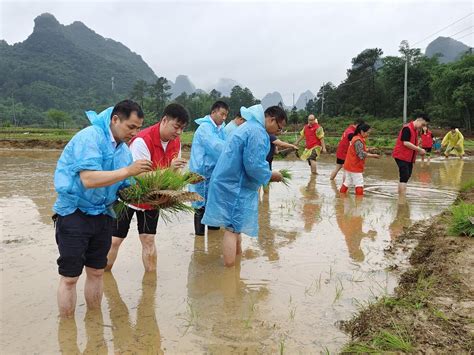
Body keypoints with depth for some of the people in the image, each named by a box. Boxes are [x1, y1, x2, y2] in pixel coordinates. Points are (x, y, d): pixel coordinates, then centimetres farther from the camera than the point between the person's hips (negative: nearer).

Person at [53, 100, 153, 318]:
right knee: (70, 277, 3)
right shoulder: (90, 137, -17)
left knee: (96, 272, 16)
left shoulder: (124, 150, 6)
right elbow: (89, 179, -28)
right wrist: (128, 171, -28)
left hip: (102, 216, 7)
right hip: (74, 215, -7)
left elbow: (124, 189, 9)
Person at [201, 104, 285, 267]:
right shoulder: (257, 132, -19)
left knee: (236, 226, 22)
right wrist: (270, 175, -8)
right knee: (233, 228, -5)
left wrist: (267, 173, 14)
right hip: (235, 187, -10)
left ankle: (237, 256, 37)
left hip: (230, 183, 10)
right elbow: (254, 165, -25)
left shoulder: (249, 126, 16)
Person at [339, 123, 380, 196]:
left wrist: (368, 150, 8)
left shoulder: (356, 138, 11)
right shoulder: (358, 141, -19)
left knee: (346, 183, 16)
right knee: (359, 185, -5)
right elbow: (362, 155, -24)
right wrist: (373, 155, -18)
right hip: (355, 167, -10)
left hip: (349, 166, 10)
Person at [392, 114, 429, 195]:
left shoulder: (415, 130, 14)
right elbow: (406, 143, -23)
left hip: (409, 157, 10)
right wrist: (419, 150, -19)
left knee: (406, 177, 12)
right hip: (402, 156, -10)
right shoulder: (407, 128, -16)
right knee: (404, 177, -13)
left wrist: (420, 150, 5)